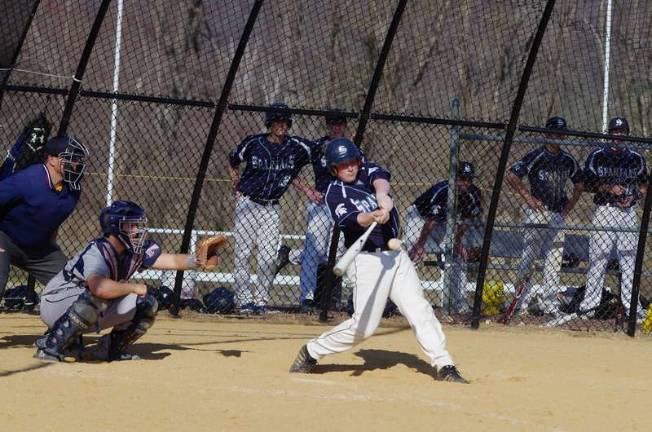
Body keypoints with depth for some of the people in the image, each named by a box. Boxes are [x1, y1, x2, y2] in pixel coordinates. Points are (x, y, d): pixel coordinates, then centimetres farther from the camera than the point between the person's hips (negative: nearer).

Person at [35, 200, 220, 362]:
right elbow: (99, 287, -46)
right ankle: (51, 345, -27)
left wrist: (197, 261, -33)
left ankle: (110, 349, 7)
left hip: (94, 312, 7)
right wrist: (134, 288, -34)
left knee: (147, 303, -6)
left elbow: (171, 260, -14)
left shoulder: (136, 250, -5)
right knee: (97, 296, -39)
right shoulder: (96, 252, -28)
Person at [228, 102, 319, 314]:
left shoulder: (295, 146, -3)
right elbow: (233, 162, 12)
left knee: (268, 257, -2)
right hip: (247, 205, -1)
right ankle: (244, 299, 0)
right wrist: (237, 187, 5)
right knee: (242, 254, -4)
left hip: (272, 208, 1)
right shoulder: (253, 143, -4)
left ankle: (261, 300, 7)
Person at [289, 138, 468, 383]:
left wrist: (381, 194, -40)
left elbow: (380, 178, -17)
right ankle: (311, 352, 8)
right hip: (368, 260, -5)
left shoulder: (367, 172, 8)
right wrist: (374, 216, -47)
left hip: (396, 255, 5)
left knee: (419, 310, -2)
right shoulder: (335, 194, -7)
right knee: (364, 325, -8)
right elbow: (354, 219, -25)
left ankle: (444, 366, -1)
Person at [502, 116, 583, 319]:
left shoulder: (568, 160, 11)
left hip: (558, 214, 6)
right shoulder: (536, 156, -7)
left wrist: (569, 206, 11)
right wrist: (528, 198, -11)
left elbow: (579, 186, 25)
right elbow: (511, 176, -9)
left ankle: (548, 302, 11)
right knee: (529, 256, -6)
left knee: (554, 259, 6)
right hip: (537, 212, -6)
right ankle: (521, 301, -4)